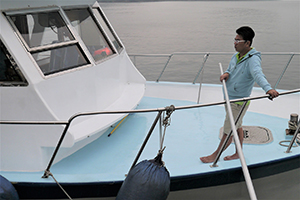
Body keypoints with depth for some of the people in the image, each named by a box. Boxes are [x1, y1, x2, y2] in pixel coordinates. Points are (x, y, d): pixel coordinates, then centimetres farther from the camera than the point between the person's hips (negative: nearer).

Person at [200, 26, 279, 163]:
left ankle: (215, 155, 19)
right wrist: (226, 73, -8)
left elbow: (258, 75, -41)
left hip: (239, 102, -8)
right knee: (237, 127, 21)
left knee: (228, 130, 5)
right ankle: (238, 153, 36)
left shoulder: (253, 59, -24)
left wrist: (268, 88, -60)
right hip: (229, 99, 9)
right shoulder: (236, 56, 4)